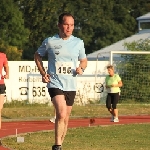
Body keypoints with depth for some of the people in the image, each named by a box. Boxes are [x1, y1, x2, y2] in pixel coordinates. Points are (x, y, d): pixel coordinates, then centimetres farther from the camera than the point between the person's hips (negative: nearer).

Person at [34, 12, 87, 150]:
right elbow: (38, 56, 14)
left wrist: (81, 68, -4)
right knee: (61, 114, -23)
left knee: (65, 119, 11)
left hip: (71, 85, 4)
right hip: (55, 83, -4)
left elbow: (84, 60, 19)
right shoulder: (49, 41, -2)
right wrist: (43, 73, 2)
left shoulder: (78, 43, 5)